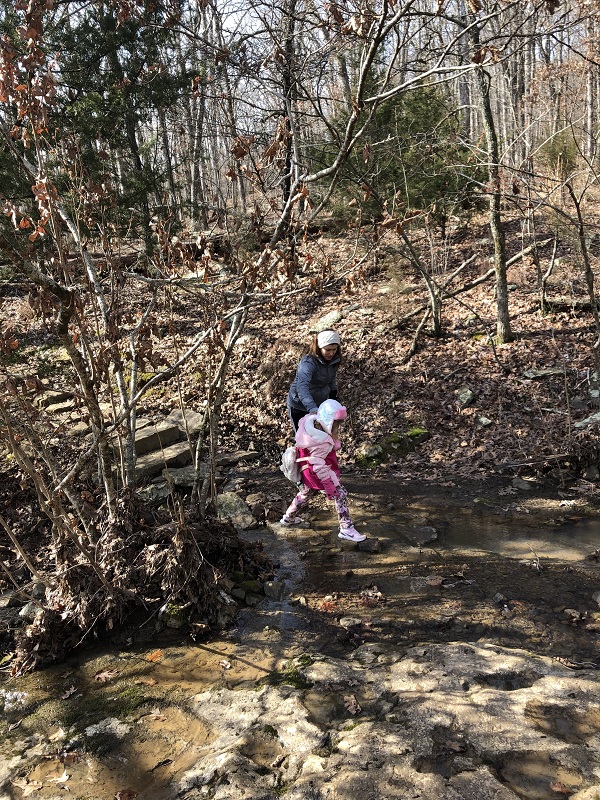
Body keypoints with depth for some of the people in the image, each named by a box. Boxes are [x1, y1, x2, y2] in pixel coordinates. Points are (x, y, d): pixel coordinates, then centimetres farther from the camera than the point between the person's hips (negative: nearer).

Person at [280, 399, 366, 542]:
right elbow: (320, 467, -30)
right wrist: (331, 487, -23)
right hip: (318, 473, -9)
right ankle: (346, 529, 4)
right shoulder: (323, 443, -34)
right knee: (340, 494, -1)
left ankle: (288, 517, 46)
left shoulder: (310, 422, -13)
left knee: (305, 493, 29)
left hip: (307, 470, 9)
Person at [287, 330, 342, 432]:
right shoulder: (308, 363, -31)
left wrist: (333, 396, 18)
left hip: (319, 403, 6)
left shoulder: (333, 360, -7)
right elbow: (302, 388, -46)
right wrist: (312, 409, -58)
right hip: (299, 407, -6)